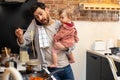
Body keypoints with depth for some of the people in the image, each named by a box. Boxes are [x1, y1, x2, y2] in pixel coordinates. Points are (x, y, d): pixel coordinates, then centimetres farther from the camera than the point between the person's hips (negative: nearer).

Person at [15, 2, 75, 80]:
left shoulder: (60, 24, -2)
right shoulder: (35, 24, -4)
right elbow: (24, 42, -8)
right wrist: (20, 37, -29)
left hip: (65, 66, 2)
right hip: (50, 69, -2)